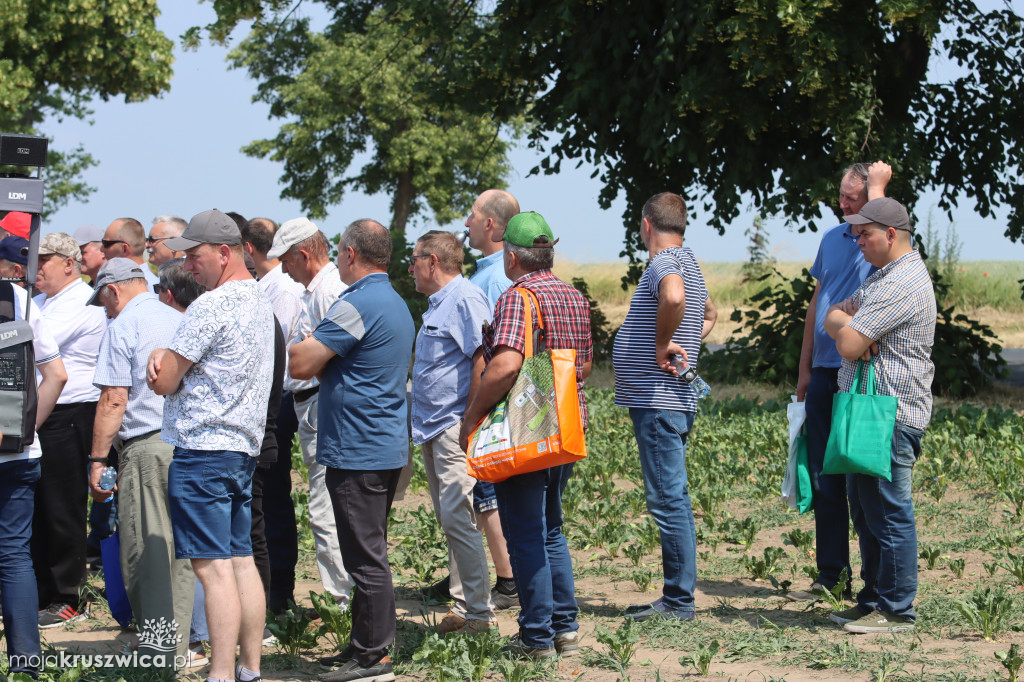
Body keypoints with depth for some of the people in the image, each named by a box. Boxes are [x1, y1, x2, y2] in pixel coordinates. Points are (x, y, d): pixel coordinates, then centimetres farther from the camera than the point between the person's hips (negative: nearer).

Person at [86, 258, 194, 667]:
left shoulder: (123, 325, -4)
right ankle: (177, 645, 12)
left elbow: (114, 399, -11)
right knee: (178, 551, 10)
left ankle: (155, 658, -4)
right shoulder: (180, 320, 15)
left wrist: (97, 460, -8)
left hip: (147, 446, -6)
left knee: (145, 553, -3)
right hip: (189, 444, 6)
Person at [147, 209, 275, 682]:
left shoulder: (212, 306, -15)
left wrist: (162, 363, 9)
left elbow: (164, 383, -12)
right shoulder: (258, 301, 15)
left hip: (203, 449, -10)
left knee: (214, 567, -10)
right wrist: (163, 356, -1)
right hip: (244, 447, 10)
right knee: (241, 561, 11)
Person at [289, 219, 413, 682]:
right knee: (369, 553, 15)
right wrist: (321, 356, 8)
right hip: (387, 448, 10)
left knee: (365, 556, -5)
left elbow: (299, 364, -17)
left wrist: (308, 345, 3)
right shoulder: (397, 304, 16)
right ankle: (365, 645, 21)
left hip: (357, 452, -10)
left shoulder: (358, 305, -17)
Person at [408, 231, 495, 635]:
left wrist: (470, 422, -22)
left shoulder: (465, 299, -12)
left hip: (454, 428, -11)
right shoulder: (438, 303, 19)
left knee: (458, 518, -12)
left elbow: (482, 360, -20)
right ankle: (462, 606, 16)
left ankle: (477, 613, -8)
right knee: (449, 520, 11)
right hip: (432, 430, 11)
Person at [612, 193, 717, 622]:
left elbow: (674, 297, -38)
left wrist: (662, 345, -23)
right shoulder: (688, 264, 18)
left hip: (658, 403, -10)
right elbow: (709, 313, 39)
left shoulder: (665, 263, -13)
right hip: (673, 398, 10)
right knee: (673, 500, 13)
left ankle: (678, 601, -6)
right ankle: (677, 598, 18)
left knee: (668, 500, -8)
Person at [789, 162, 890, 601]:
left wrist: (877, 184, -18)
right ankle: (831, 578, 16)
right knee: (824, 479, 9)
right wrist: (805, 368, 17)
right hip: (825, 372, 7)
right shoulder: (832, 238, 14)